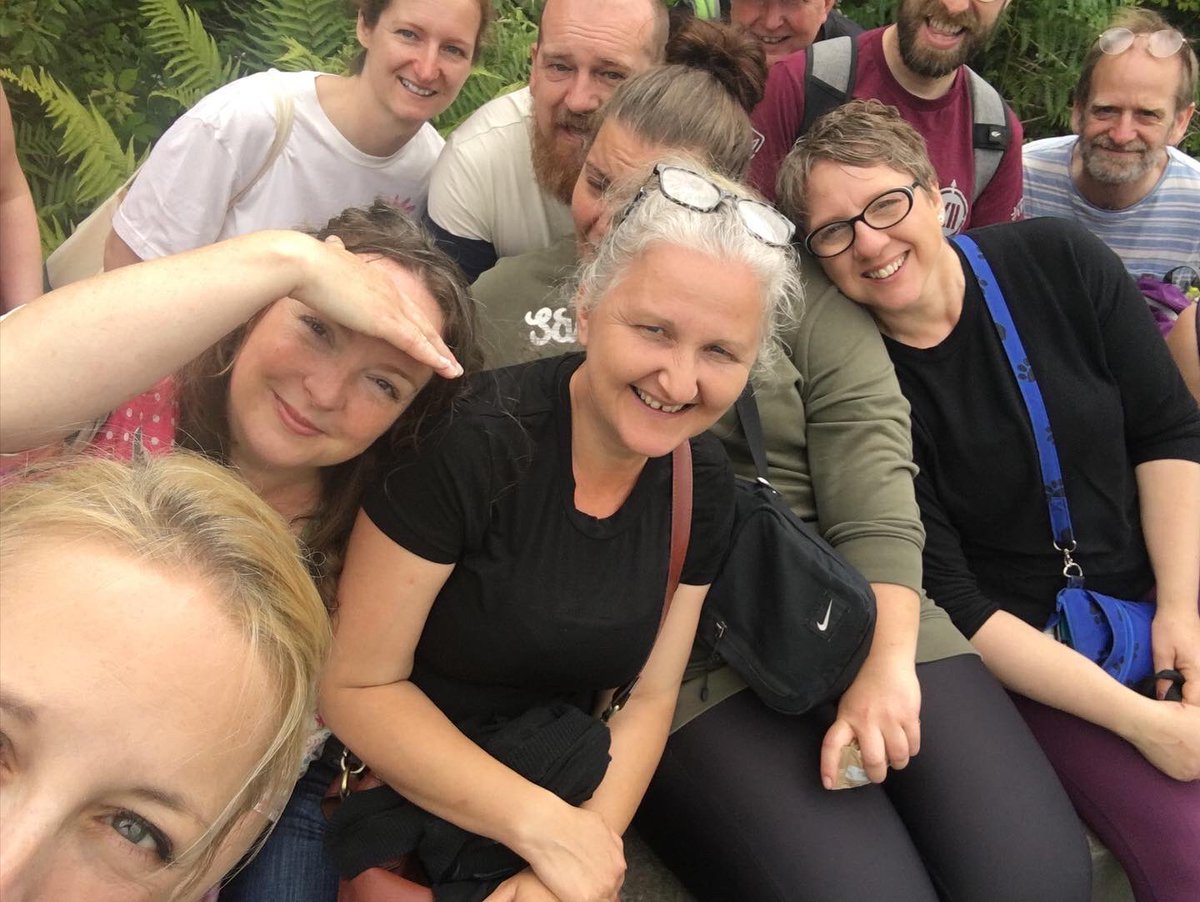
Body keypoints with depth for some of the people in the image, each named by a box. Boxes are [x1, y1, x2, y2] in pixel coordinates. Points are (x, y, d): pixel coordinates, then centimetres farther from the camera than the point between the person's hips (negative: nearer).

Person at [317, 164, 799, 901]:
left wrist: (594, 835, -15)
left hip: (560, 781, 5)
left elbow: (648, 698, 2)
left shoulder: (705, 486, -5)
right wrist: (544, 826, -19)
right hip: (404, 794, -4)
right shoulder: (473, 443, -21)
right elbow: (355, 685, -16)